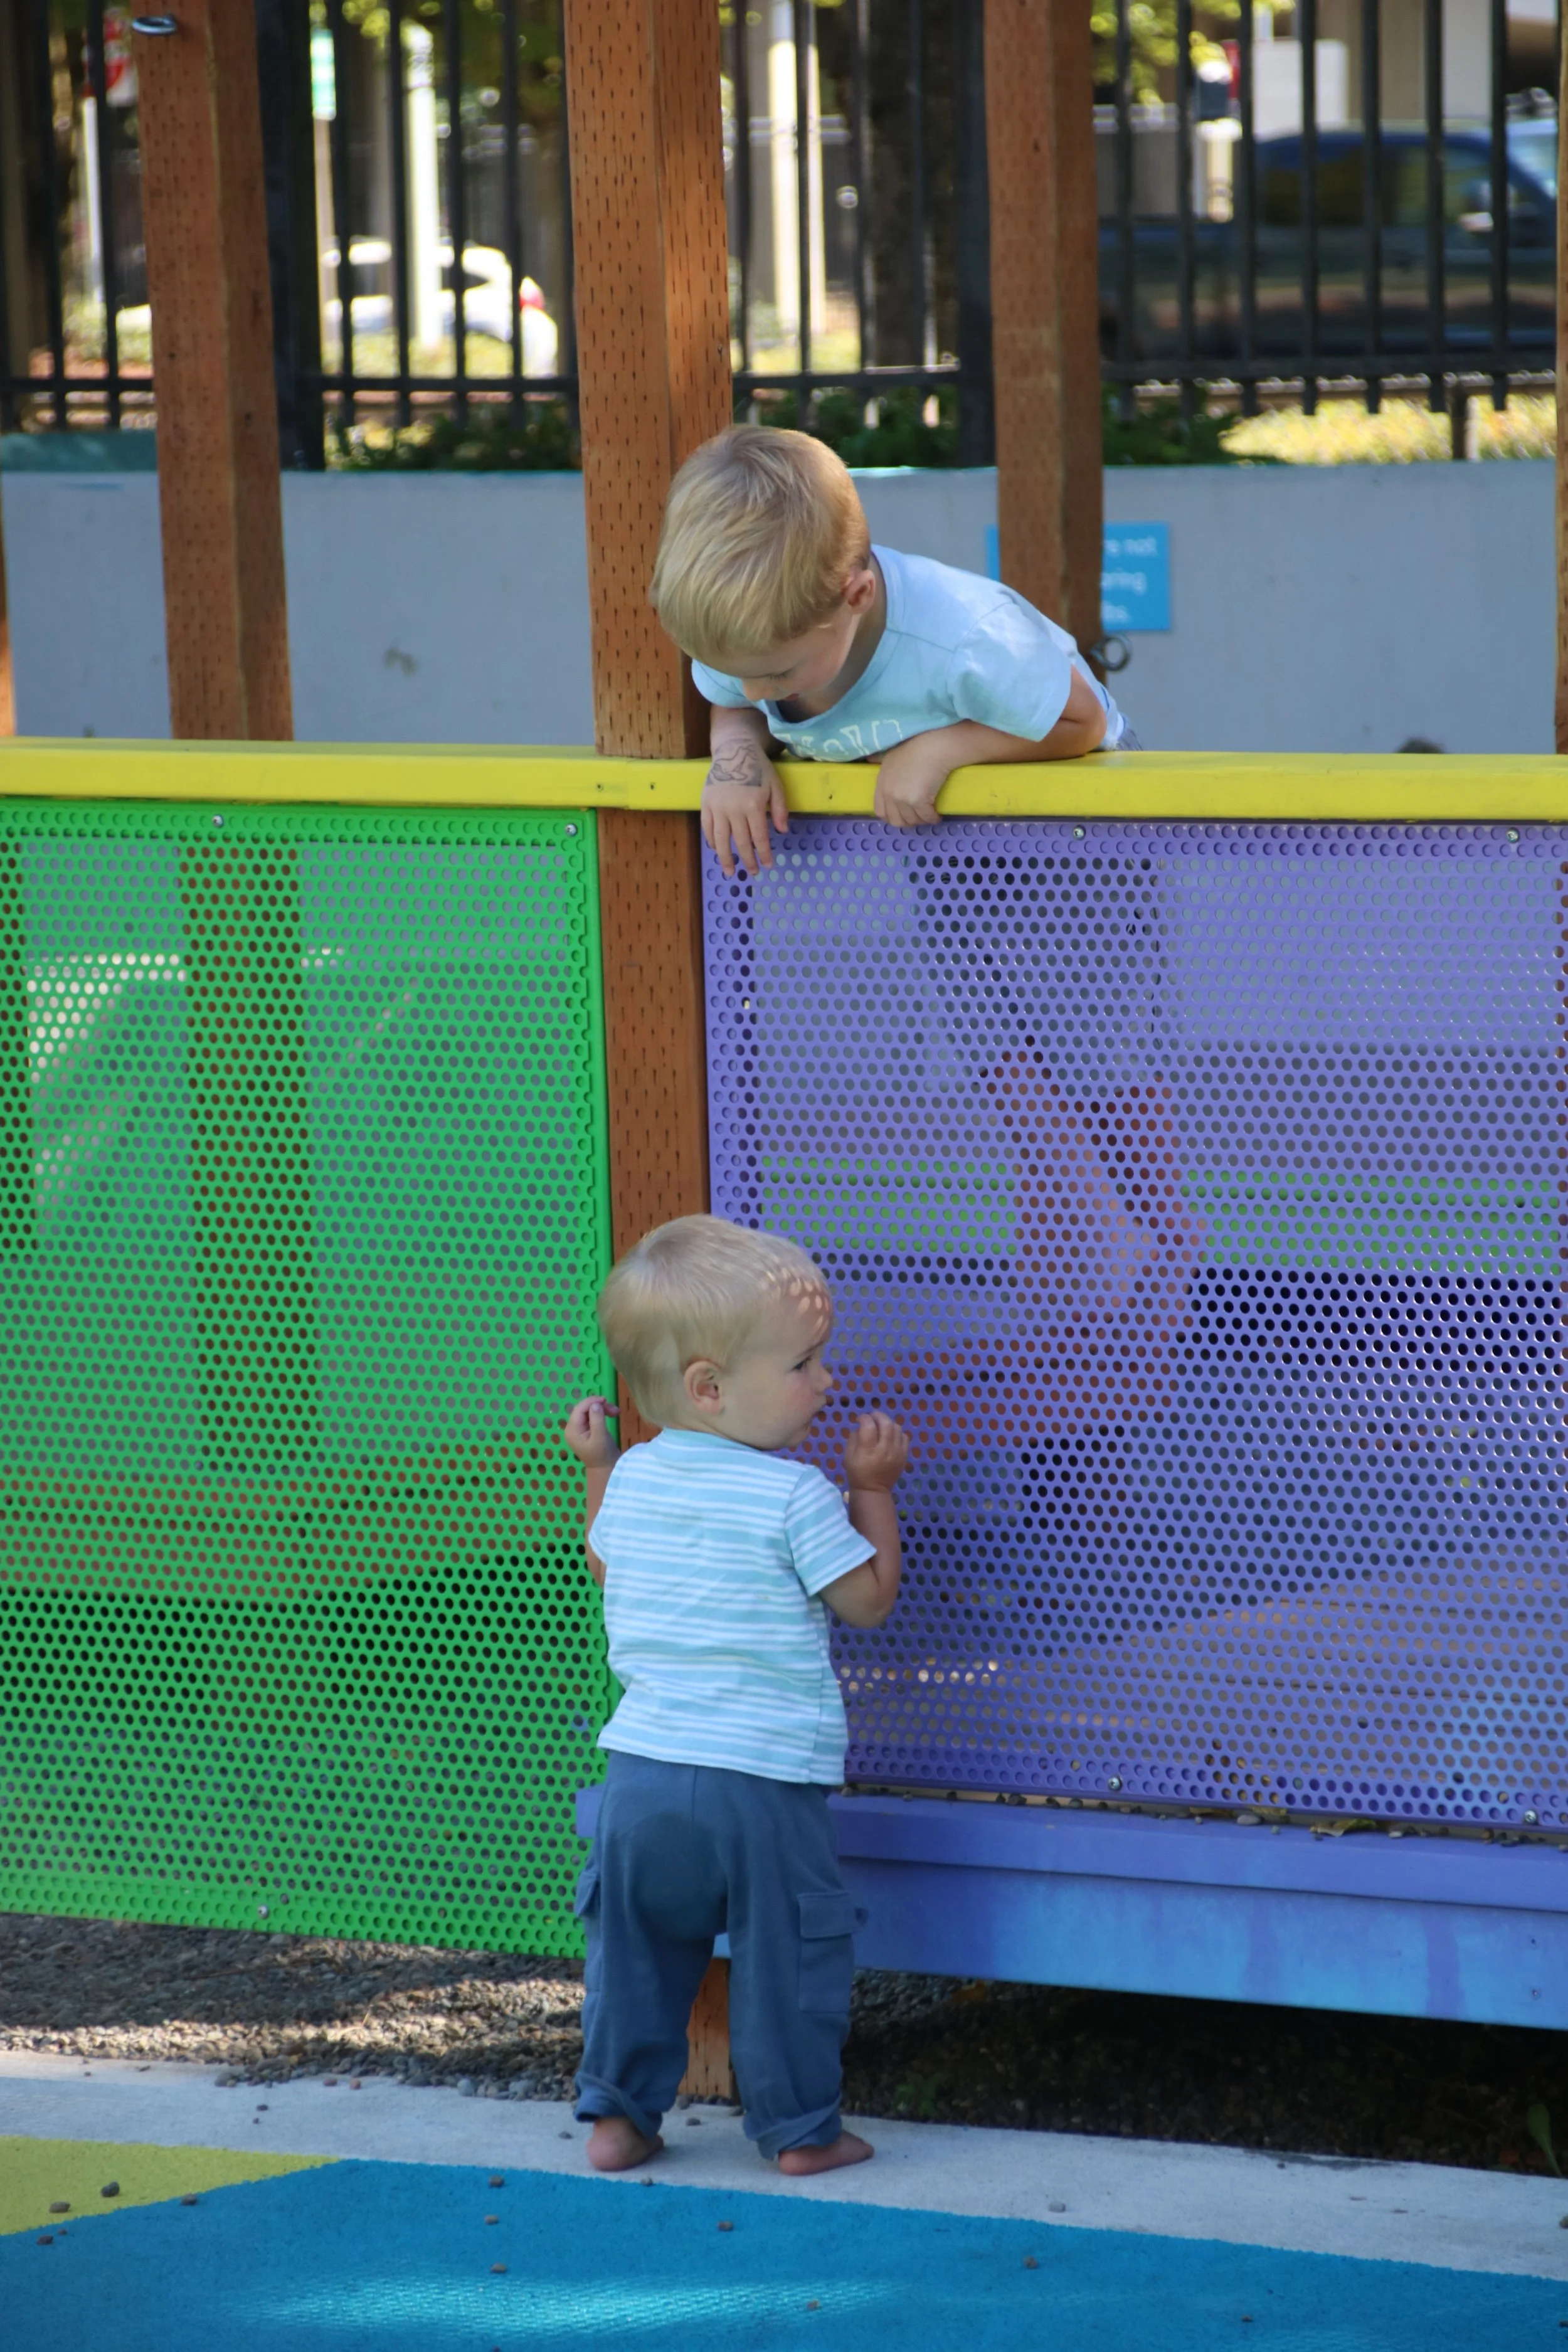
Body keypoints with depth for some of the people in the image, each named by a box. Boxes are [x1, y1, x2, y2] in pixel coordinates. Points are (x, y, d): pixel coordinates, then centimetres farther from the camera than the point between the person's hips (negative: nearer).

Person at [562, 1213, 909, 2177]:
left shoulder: (634, 1479, 6)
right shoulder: (795, 1496, -13)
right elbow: (869, 1597, -4)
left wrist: (596, 1466, 37)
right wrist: (874, 1487, 5)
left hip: (643, 1772, 6)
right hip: (764, 1780, -5)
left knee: (637, 1948, 16)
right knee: (789, 1951, 6)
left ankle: (618, 2115, 20)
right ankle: (800, 2128, 11)